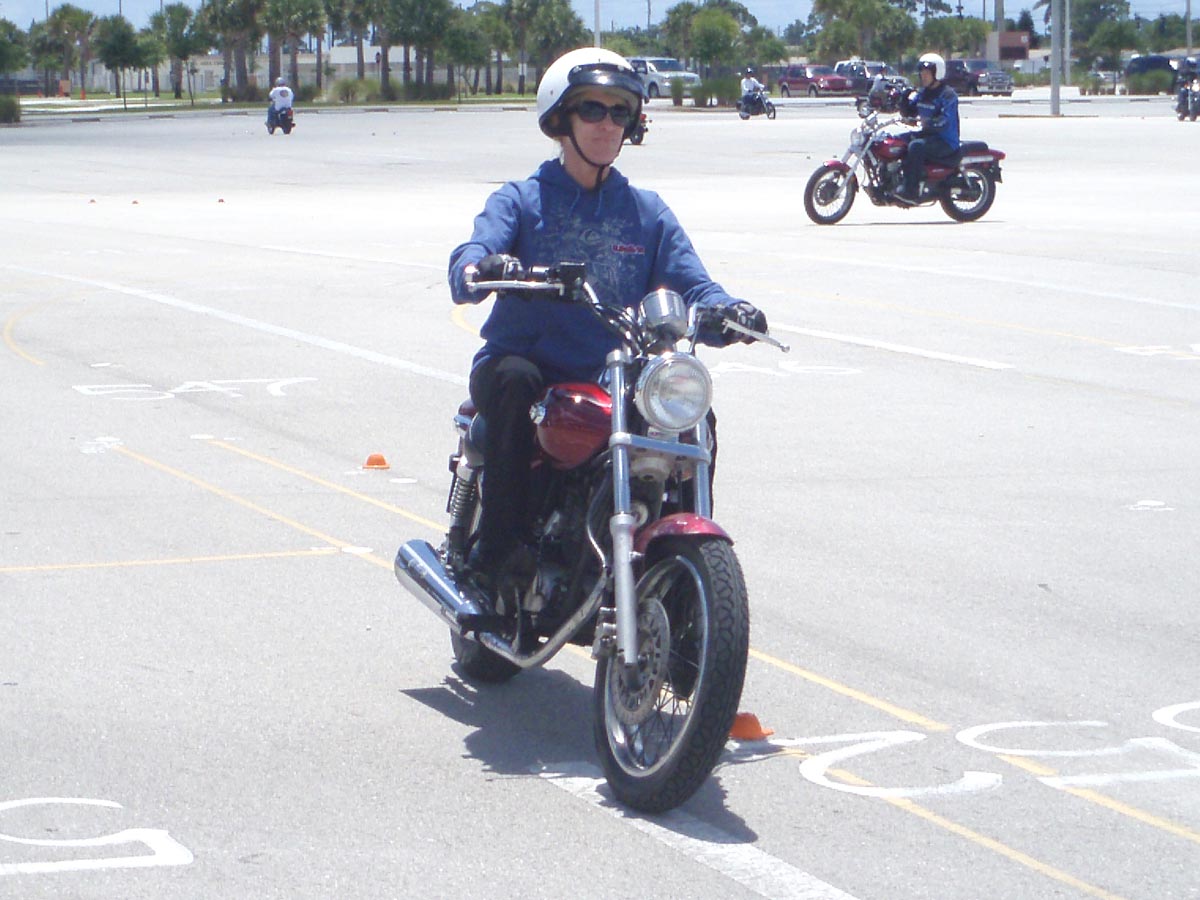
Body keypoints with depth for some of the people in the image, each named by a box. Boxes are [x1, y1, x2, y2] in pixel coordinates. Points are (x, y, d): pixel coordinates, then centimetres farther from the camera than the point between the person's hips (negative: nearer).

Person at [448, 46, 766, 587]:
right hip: (530, 363, -2)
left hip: (617, 380, 2)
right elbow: (468, 259, -12)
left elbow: (690, 283, 4)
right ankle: (498, 545, -30)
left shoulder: (647, 212, 16)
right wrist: (483, 270, -38)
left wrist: (727, 311, -20)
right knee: (514, 379, -35)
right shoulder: (522, 200, 7)